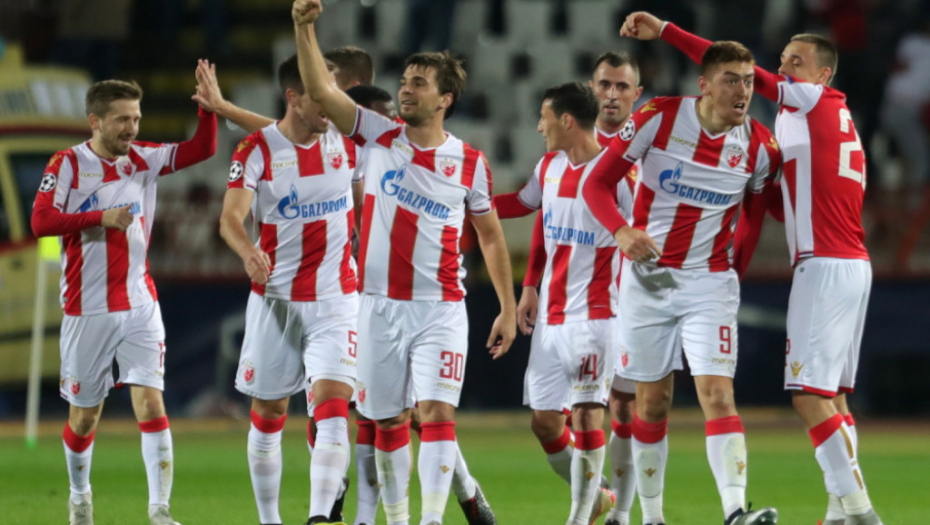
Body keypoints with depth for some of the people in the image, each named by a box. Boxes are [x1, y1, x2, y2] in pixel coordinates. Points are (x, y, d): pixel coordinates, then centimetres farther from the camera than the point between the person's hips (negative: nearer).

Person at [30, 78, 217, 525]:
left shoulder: (143, 159, 5)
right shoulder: (68, 164, -7)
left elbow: (200, 150, 3)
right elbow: (41, 221, -17)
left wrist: (208, 108, -12)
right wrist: (102, 217, -24)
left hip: (139, 307, 2)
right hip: (87, 310, -2)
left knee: (151, 403, -12)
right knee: (84, 416, 10)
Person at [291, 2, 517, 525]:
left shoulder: (470, 163, 0)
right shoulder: (380, 138, 2)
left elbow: (491, 236, 9)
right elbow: (321, 90, -6)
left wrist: (508, 308, 8)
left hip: (441, 310, -2)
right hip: (381, 306, 2)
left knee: (438, 412, -14)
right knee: (389, 422, 8)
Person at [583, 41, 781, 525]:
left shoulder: (758, 146, -4)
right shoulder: (658, 118, -10)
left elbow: (763, 209, 13)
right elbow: (598, 183, -8)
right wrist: (621, 231, -26)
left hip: (710, 284, 0)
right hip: (647, 279, 0)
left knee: (717, 392, -16)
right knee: (652, 401, 6)